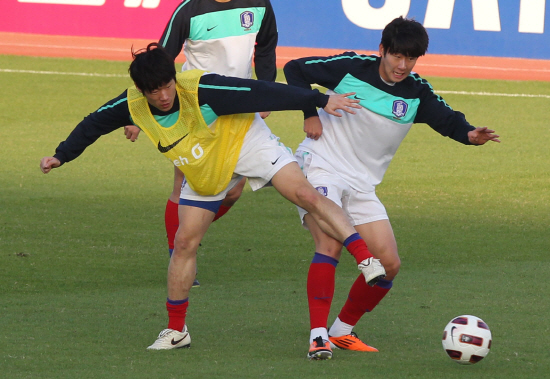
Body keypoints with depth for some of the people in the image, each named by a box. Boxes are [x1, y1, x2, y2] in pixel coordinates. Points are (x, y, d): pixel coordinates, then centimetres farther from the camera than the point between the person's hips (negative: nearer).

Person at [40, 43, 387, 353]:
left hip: (246, 142, -4)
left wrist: (320, 100, -35)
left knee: (306, 195, -23)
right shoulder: (132, 105, -20)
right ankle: (176, 330, 14)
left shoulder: (201, 90, -35)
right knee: (185, 243, 1)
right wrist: (61, 156, 3)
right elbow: (94, 124, 1)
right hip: (204, 171, 5)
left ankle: (365, 257, -27)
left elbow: (261, 93, -34)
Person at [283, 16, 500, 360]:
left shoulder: (417, 93, 0)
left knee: (389, 265, -1)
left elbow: (449, 120, -3)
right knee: (331, 244, -27)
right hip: (321, 167, -5)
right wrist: (310, 114, -8)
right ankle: (318, 334, -30)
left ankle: (342, 331, 16)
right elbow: (295, 70, 1)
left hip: (362, 186, 5)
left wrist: (471, 134, -25)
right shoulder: (351, 68, -9)